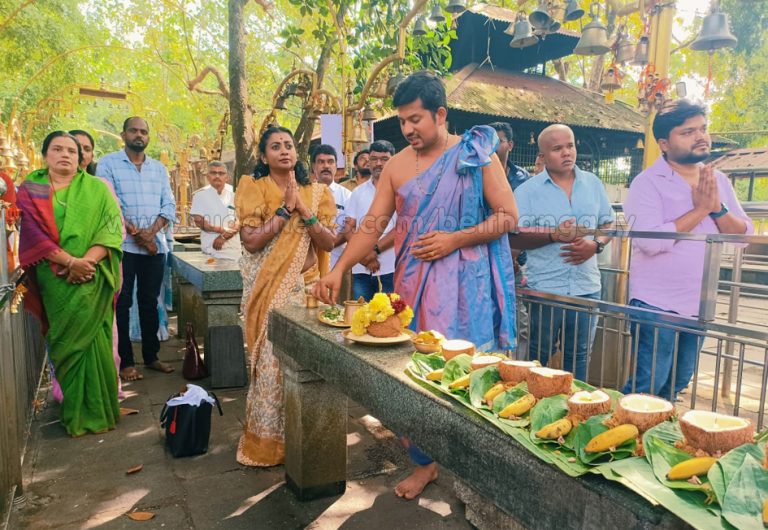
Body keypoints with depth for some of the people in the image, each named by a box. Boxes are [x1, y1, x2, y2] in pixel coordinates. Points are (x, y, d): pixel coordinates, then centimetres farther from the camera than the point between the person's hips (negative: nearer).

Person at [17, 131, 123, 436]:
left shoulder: (97, 189, 7)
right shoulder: (30, 190, 8)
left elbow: (111, 229, -3)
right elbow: (32, 233, -4)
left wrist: (85, 261, -17)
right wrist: (69, 261, -17)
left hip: (92, 279, -1)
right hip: (54, 280, 1)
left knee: (91, 339, 0)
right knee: (66, 341, 7)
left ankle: (96, 409, 13)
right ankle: (78, 411, 19)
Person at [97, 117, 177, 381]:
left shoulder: (159, 168, 14)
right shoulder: (108, 163, 2)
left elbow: (169, 205, 6)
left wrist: (152, 231, -10)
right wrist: (135, 233, -14)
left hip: (155, 245, 4)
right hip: (122, 245, -4)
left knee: (150, 302, 10)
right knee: (122, 304, 1)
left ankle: (151, 356, 19)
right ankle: (125, 361, 9)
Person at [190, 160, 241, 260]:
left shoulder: (234, 194, 6)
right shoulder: (200, 195, 4)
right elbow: (198, 221, -2)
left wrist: (224, 236, -12)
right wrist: (223, 230, -13)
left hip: (233, 249, 1)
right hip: (210, 248, -1)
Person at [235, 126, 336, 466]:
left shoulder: (316, 192, 7)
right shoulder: (253, 188, 0)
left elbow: (329, 243, 0)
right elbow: (251, 240, -13)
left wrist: (304, 210, -12)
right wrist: (286, 207, -13)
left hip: (303, 285, 2)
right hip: (265, 287, -2)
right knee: (269, 360, 0)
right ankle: (266, 439, 18)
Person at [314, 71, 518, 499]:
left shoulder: (477, 155, -1)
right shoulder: (397, 165, 8)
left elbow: (508, 216, -3)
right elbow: (372, 225, 5)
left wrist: (455, 239, -15)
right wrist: (339, 270, -6)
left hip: (466, 285, -3)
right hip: (414, 284, 4)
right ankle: (425, 461, 24)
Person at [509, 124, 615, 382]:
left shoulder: (593, 184, 8)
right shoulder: (527, 190, -3)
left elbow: (609, 224, 13)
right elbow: (514, 237, -9)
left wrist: (596, 244, -8)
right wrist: (554, 235, -22)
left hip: (586, 287, 3)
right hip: (544, 288, -3)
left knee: (578, 356, 15)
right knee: (539, 357, 8)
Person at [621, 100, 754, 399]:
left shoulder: (719, 181, 8)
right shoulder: (648, 182, -11)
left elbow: (745, 236, 4)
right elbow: (650, 240, -24)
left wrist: (718, 208, -13)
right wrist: (700, 210, -16)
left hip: (698, 305, 7)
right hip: (656, 304, -6)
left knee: (679, 382, 17)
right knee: (648, 384, -2)